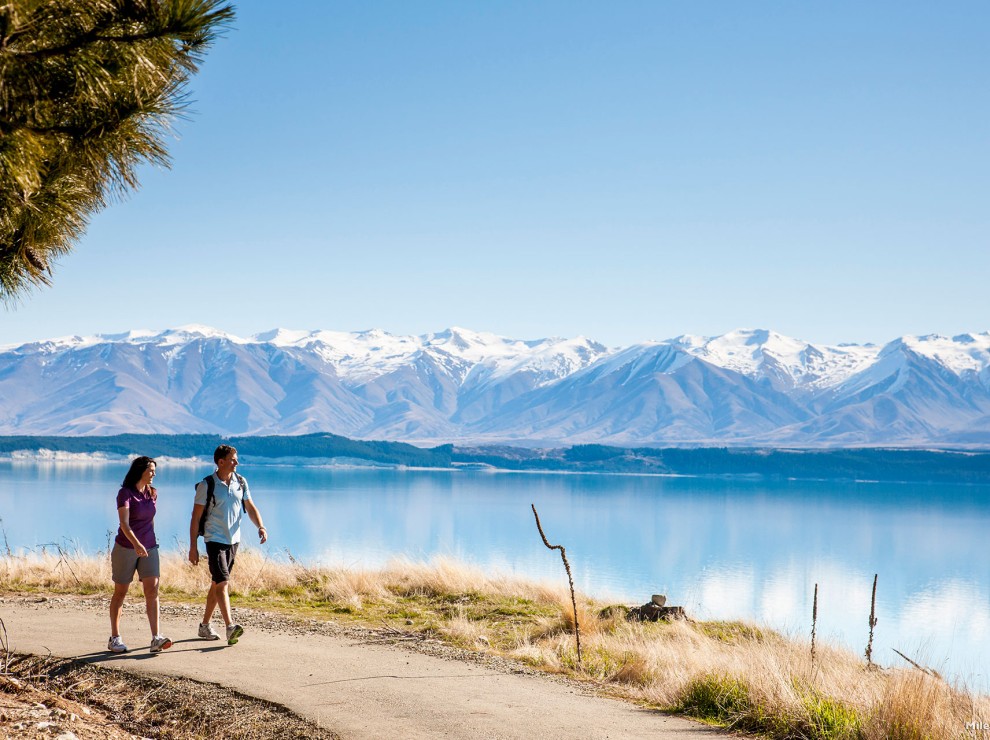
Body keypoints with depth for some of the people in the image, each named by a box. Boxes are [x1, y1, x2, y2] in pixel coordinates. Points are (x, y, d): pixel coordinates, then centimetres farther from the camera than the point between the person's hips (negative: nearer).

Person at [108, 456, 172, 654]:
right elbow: (124, 523, -25)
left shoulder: (153, 493, 5)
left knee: (152, 590, -8)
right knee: (120, 592, 7)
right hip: (125, 548, -4)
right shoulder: (125, 493, -13)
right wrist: (136, 543, -39)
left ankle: (156, 639, -14)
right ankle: (114, 638, 17)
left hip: (149, 548, 4)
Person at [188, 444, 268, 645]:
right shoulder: (206, 485, -9)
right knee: (222, 583, -16)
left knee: (217, 584, 13)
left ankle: (205, 626, 23)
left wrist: (261, 527, -12)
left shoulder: (240, 482, 6)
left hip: (233, 540, 6)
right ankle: (230, 627, -25)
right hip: (215, 540, -5)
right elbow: (196, 517, -6)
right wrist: (193, 547, -10)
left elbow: (250, 507, 8)